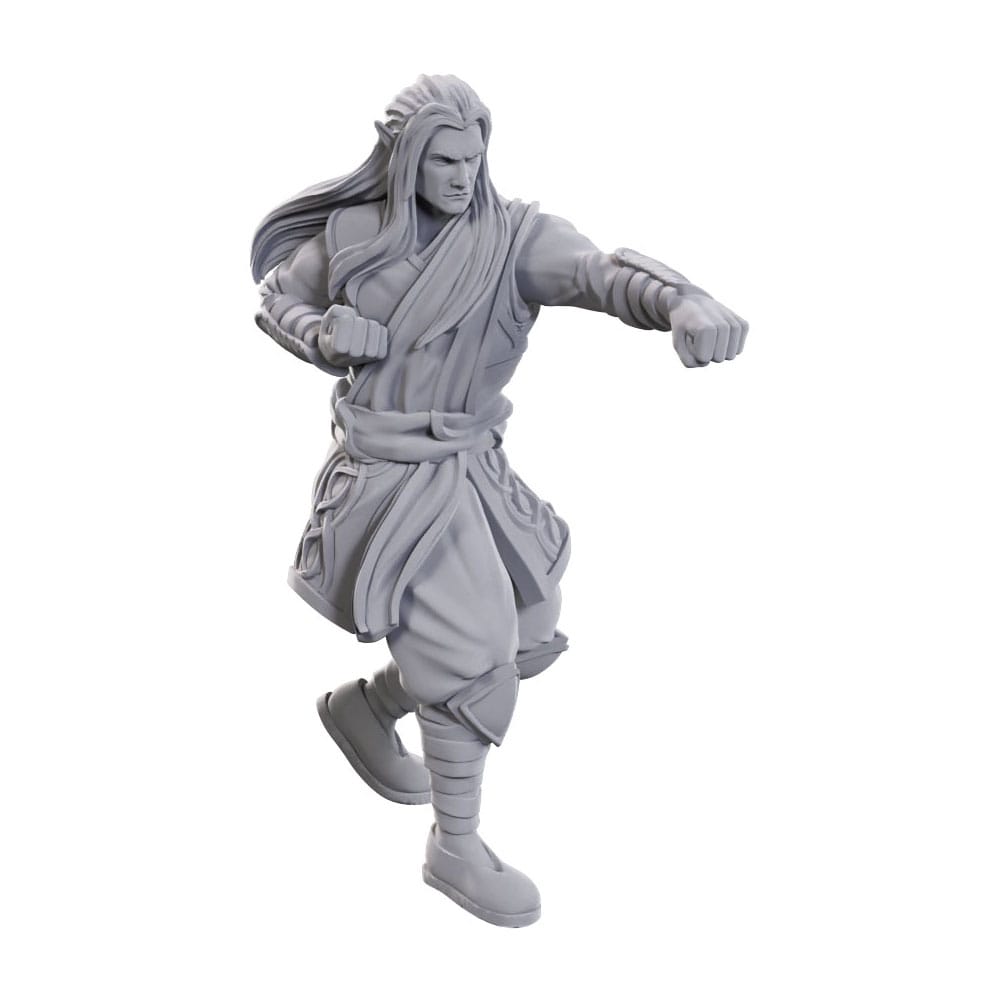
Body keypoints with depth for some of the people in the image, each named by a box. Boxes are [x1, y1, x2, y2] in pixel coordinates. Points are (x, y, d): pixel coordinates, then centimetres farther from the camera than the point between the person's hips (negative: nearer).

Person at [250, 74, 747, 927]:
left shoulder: (510, 235, -10)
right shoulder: (350, 236, -7)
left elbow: (599, 270, -29)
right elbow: (275, 297, 11)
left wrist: (685, 302, -51)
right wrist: (325, 336, -13)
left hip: (471, 468, 4)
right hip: (391, 475, -4)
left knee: (525, 640, 12)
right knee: (472, 656, -9)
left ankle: (365, 706, 36)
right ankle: (456, 849, 11)